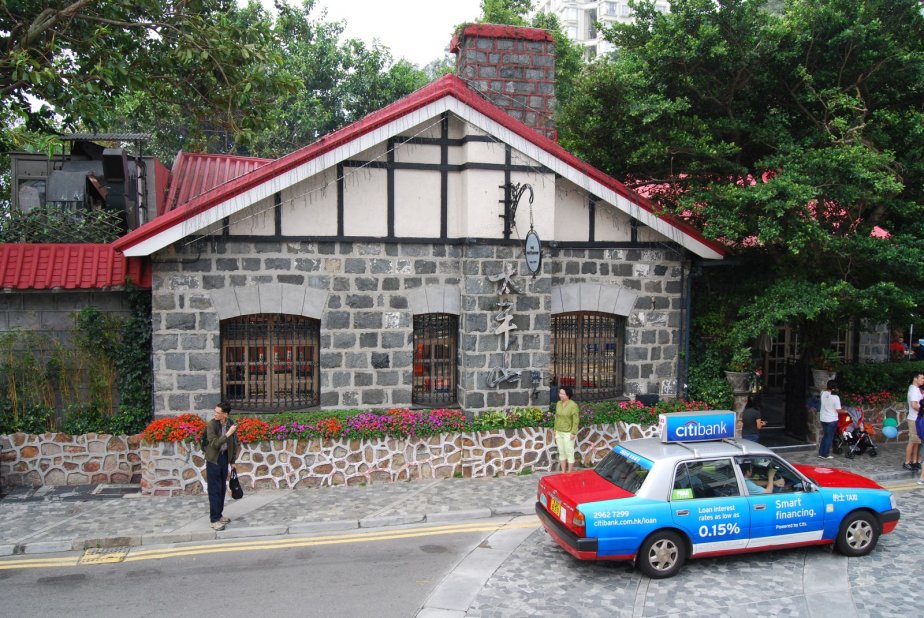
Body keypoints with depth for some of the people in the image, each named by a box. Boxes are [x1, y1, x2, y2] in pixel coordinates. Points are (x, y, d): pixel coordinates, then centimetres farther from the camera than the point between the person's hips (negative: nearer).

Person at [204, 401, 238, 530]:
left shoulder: (231, 424, -3)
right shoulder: (211, 424, -15)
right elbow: (214, 443, -22)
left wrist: (232, 461, 11)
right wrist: (227, 434, -30)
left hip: (224, 458, 5)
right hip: (213, 459, -5)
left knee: (222, 488, 13)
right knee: (214, 489, -3)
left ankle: (219, 514, 26)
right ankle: (214, 519, 2)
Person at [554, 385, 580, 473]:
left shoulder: (573, 405, -16)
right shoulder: (558, 404, 4)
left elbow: (576, 420, -14)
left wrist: (573, 433, -16)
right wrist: (555, 430, 12)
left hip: (568, 433, -6)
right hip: (559, 432, 6)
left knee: (569, 452, 2)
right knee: (561, 452, 12)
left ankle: (570, 472, 12)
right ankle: (563, 471, 23)